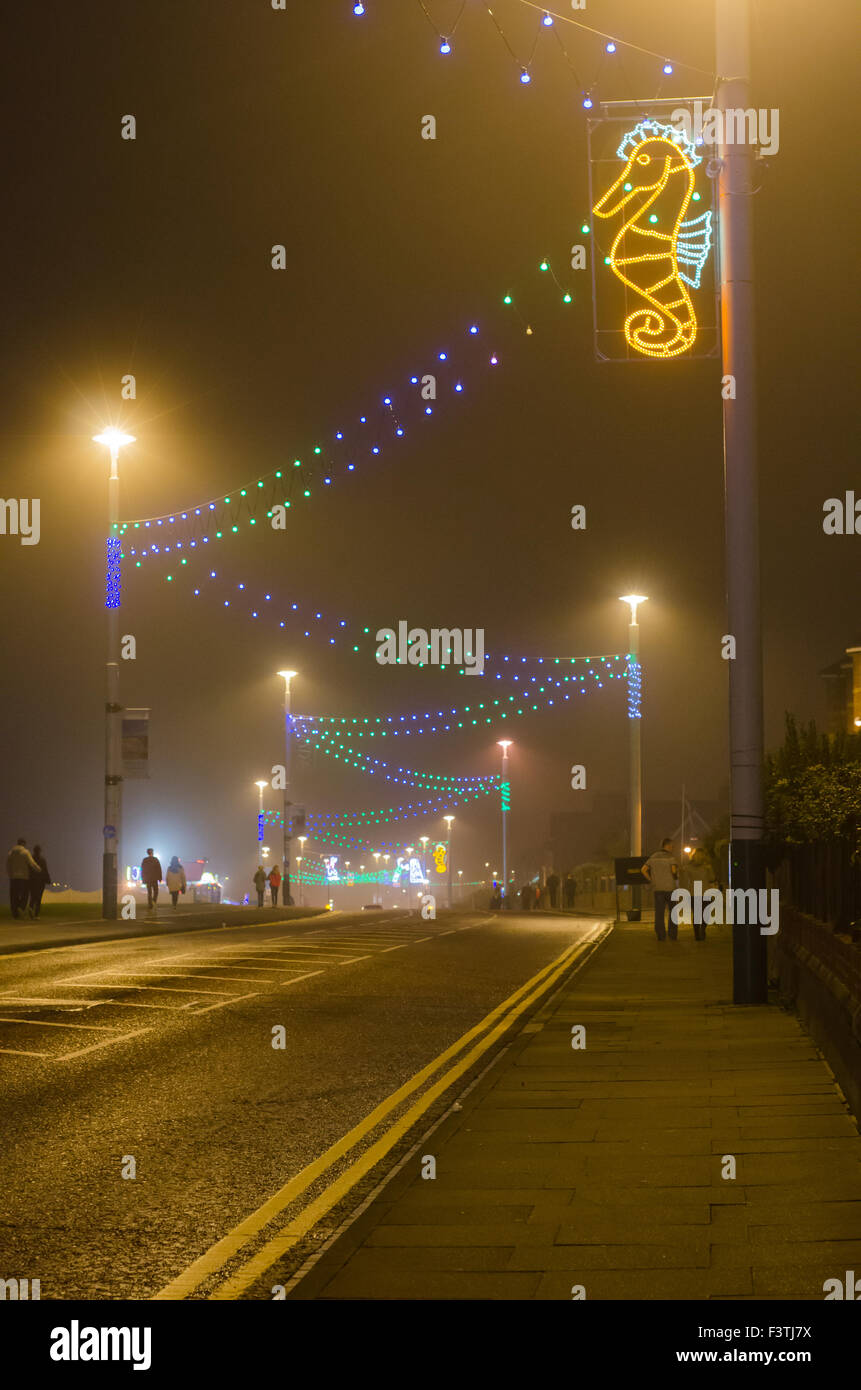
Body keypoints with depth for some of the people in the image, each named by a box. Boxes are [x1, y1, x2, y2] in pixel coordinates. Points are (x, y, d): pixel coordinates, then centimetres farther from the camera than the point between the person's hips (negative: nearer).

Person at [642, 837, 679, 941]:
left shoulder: (653, 857, 8)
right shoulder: (670, 857, -7)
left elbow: (643, 870, 0)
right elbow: (674, 870, -21)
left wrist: (651, 880, 7)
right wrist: (676, 876, 2)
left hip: (658, 888, 3)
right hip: (670, 887, -3)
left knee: (659, 913, 4)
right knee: (672, 912, 7)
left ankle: (661, 936, 0)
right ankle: (673, 935, 3)